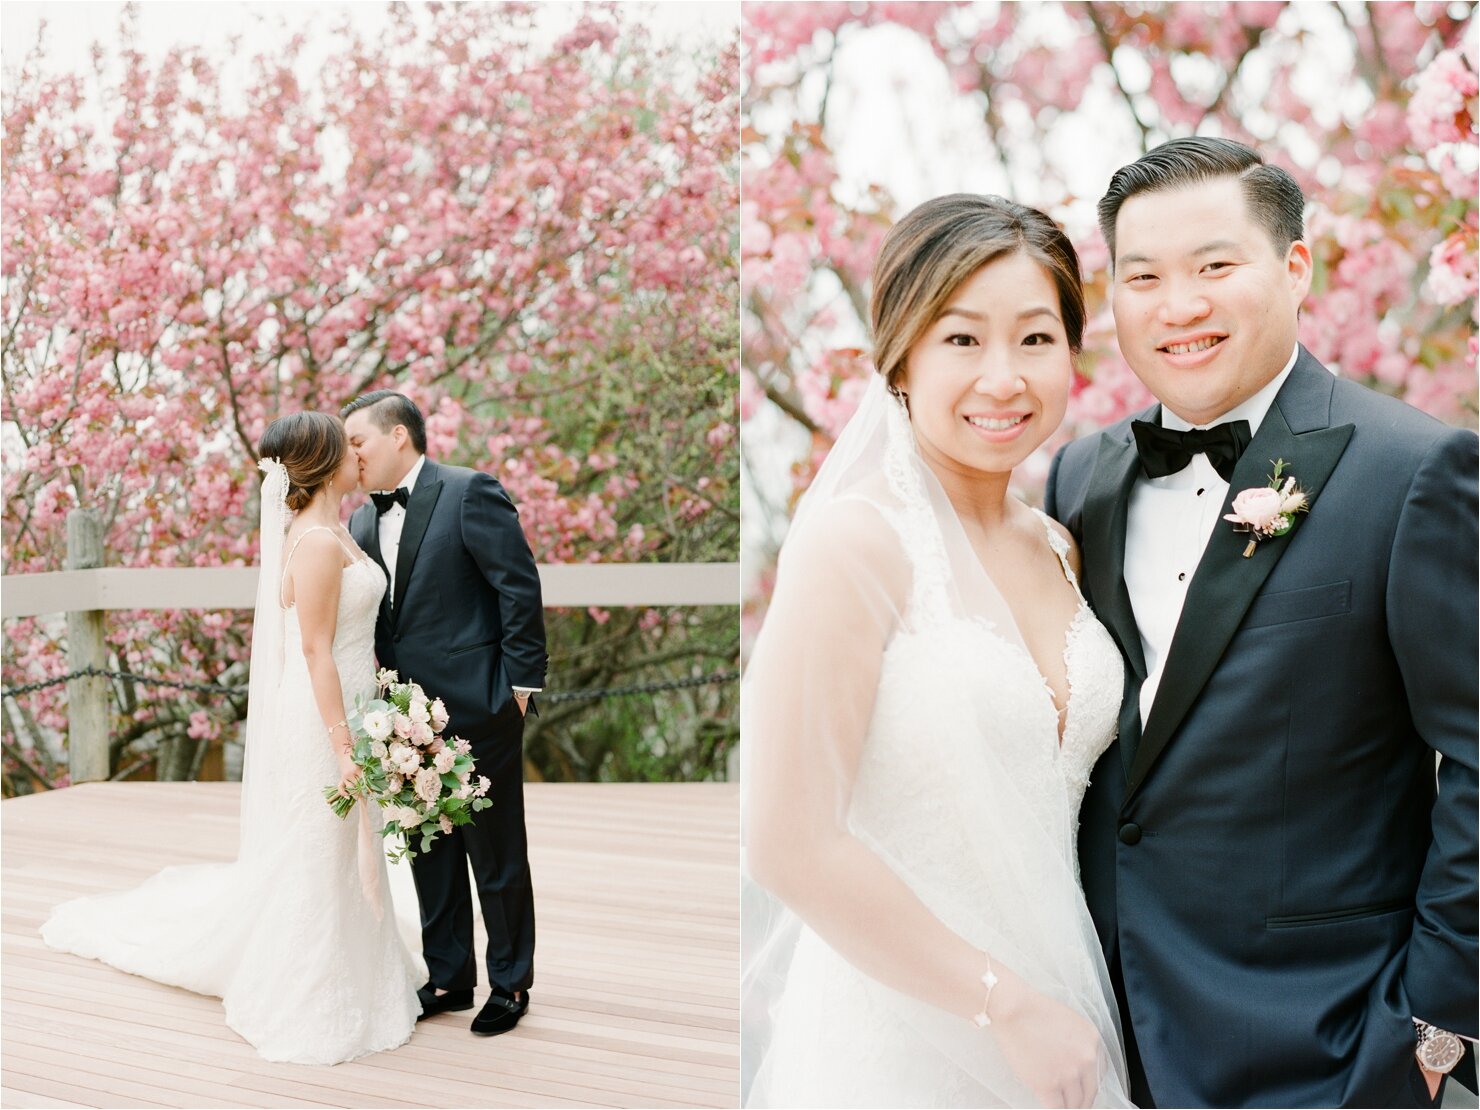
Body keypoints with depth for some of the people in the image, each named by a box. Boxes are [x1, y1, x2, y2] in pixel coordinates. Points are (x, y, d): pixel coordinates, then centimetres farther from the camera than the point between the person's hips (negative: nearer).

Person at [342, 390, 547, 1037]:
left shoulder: (470, 493, -10)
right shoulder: (363, 521, 11)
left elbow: (520, 584, -12)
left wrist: (521, 681, -12)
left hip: (477, 710, -6)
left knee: (497, 857, 6)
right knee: (431, 856, 15)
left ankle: (510, 983, 22)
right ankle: (448, 978, 30)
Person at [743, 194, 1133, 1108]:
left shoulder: (1060, 550, 3)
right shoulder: (856, 542, -17)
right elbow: (789, 843, -20)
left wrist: (1065, 1011, 3)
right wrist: (1007, 1004, -14)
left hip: (1059, 1023, 6)